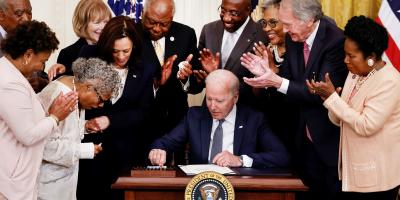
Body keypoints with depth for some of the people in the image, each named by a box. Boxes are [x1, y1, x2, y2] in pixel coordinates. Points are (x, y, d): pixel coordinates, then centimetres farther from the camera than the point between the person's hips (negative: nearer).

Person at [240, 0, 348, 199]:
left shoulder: (336, 41, -22)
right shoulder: (293, 38, 0)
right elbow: (288, 78, 7)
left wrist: (278, 82, -31)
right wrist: (267, 74, -14)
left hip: (331, 138, -7)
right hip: (306, 138, 7)